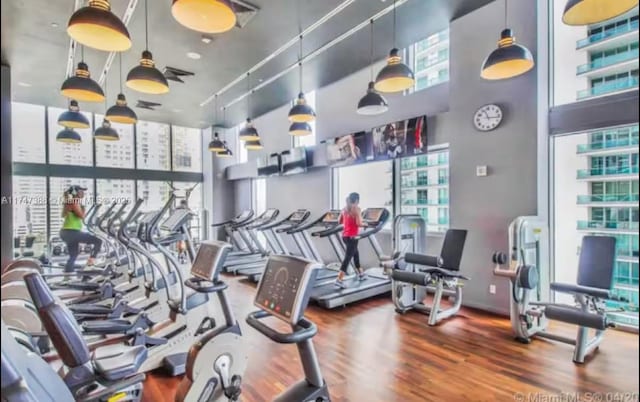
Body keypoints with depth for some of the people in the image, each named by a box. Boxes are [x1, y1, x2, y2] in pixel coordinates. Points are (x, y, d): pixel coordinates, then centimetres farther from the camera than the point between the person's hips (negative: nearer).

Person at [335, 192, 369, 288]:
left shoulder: (344, 209, 9)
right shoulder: (356, 208, -12)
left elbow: (340, 221, 15)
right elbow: (358, 223, -19)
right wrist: (364, 225, 0)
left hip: (345, 235, 8)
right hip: (352, 236, -8)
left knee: (356, 254, 24)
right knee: (348, 257, -5)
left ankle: (361, 274, 39)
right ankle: (339, 280, -9)